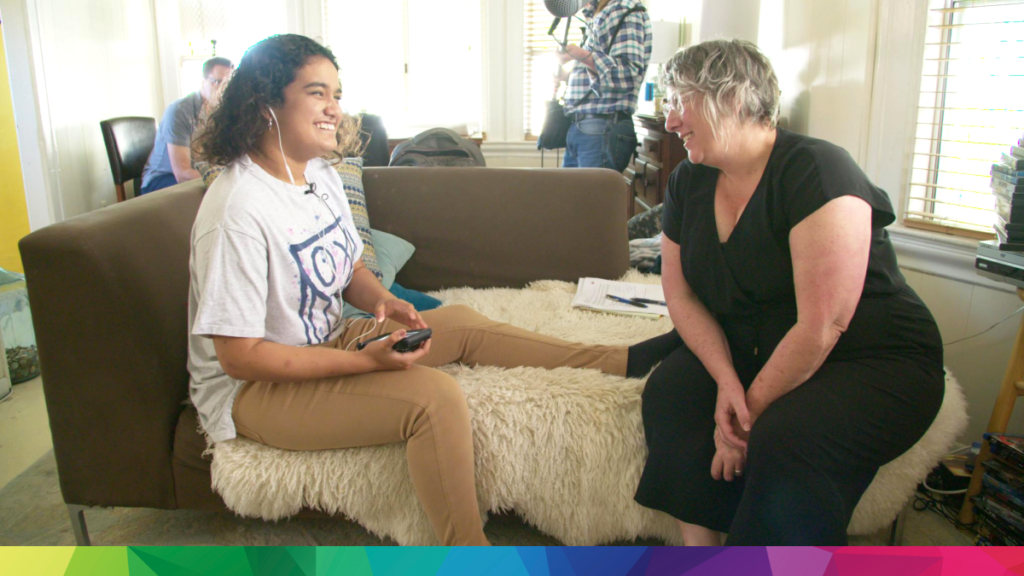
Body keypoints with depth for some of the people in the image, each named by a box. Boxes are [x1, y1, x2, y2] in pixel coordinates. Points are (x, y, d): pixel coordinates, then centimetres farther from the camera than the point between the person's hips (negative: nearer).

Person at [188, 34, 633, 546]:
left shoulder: (321, 176, 3)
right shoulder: (238, 209, -25)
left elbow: (351, 270, 15)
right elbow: (240, 356, -25)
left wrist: (381, 301, -8)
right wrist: (364, 361, -28)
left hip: (326, 343, 9)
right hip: (250, 391, -9)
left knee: (462, 324, 3)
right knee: (434, 395, -27)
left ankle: (620, 362, 12)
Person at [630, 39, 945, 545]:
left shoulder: (817, 171, -21)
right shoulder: (688, 182, 2)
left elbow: (821, 327, -26)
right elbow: (679, 292, 1)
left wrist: (750, 412, -18)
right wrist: (726, 379, -15)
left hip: (875, 363, -6)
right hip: (750, 349, 7)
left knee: (784, 439, -33)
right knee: (669, 393, -19)